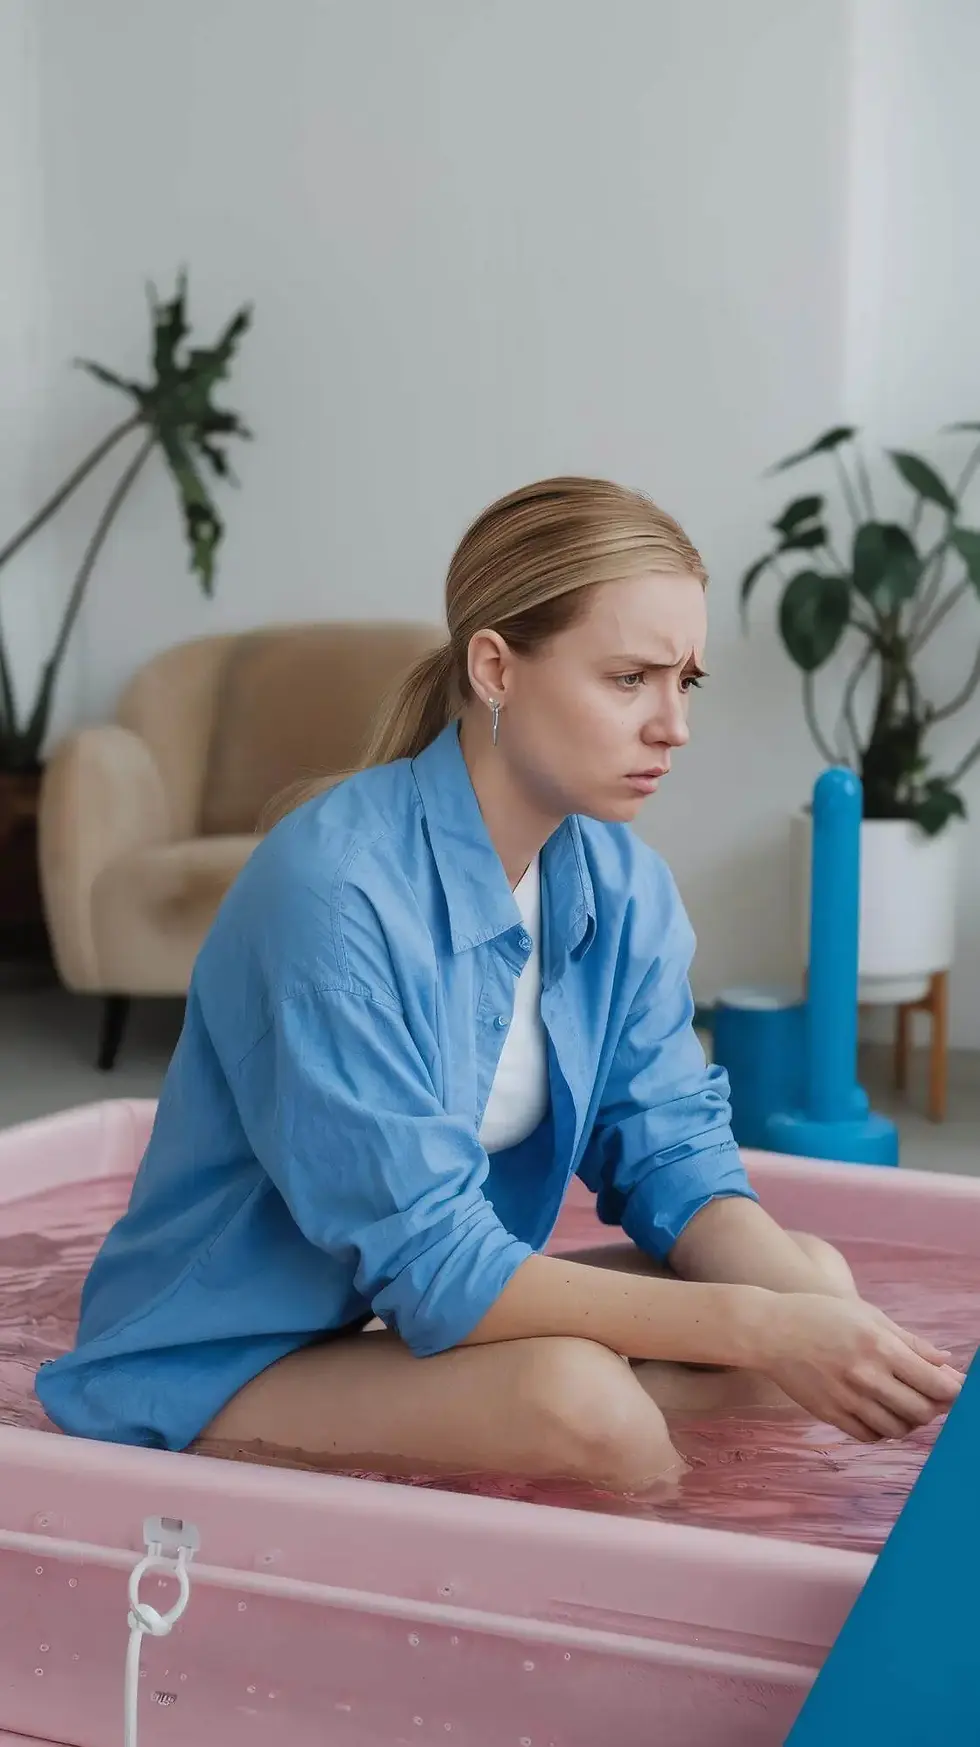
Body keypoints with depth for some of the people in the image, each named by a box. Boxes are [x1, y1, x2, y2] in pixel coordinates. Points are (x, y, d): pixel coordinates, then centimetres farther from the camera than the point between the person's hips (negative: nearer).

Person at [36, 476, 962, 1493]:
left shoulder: (620, 886, -2)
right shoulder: (336, 887, -26)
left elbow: (673, 1156, -3)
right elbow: (427, 1264, -28)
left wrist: (822, 1322, -24)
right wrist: (755, 1330, -32)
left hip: (439, 1317, 8)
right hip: (219, 1371, -8)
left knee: (810, 1276, -5)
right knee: (572, 1402, -34)